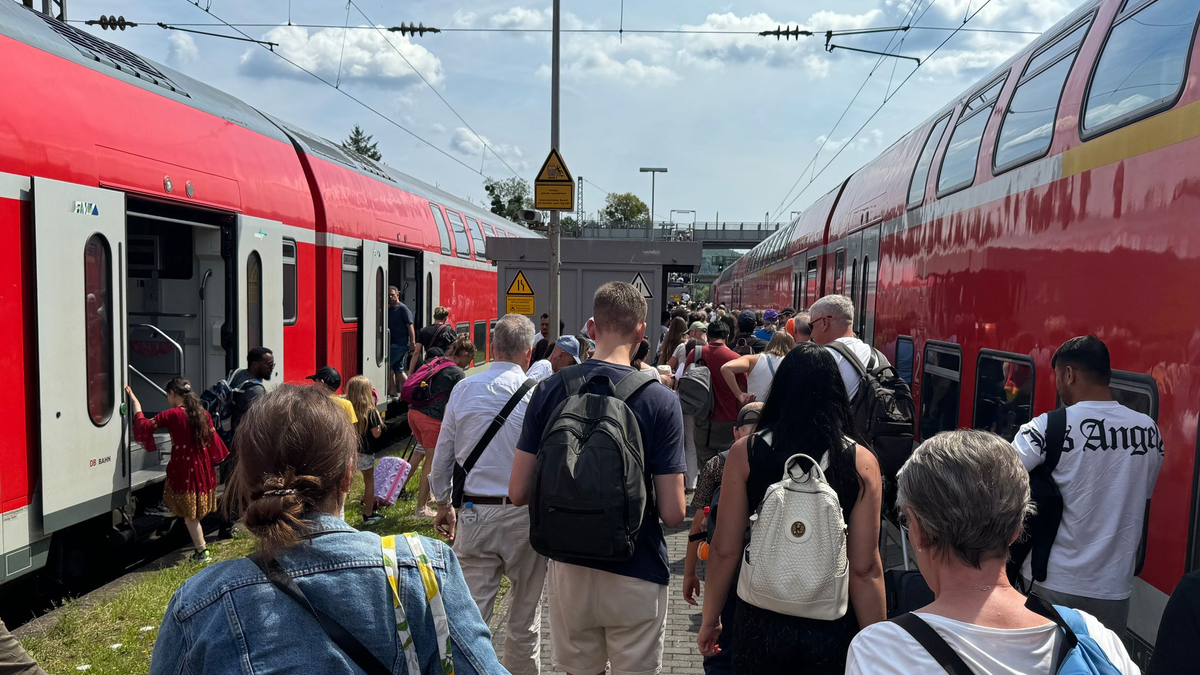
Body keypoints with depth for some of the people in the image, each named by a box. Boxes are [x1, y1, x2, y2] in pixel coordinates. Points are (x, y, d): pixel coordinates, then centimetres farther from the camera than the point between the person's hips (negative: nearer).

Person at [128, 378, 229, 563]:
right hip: (203, 467, 6)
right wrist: (212, 464, 20)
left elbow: (145, 425, -8)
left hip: (183, 468, -6)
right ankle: (200, 546, 21)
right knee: (195, 510, 17)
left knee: (188, 512, 4)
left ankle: (202, 551, 6)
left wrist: (135, 402, 2)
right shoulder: (203, 414, 4)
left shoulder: (172, 415, -13)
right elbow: (213, 440, 8)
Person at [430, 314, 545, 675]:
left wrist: (444, 504, 20)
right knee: (525, 614, 15)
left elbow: (442, 456, 6)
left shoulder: (463, 389, -2)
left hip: (474, 513, 1)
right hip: (526, 513, -1)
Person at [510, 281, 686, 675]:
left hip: (568, 568, 3)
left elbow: (519, 493, -4)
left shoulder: (550, 390, -7)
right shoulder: (660, 400, -15)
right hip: (636, 574, -3)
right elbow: (673, 514, -15)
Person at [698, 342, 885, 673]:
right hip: (831, 629, 0)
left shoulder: (745, 453, -10)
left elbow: (725, 551, -7)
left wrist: (709, 620, 7)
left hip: (762, 621, 0)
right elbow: (865, 568, -11)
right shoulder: (861, 462, -11)